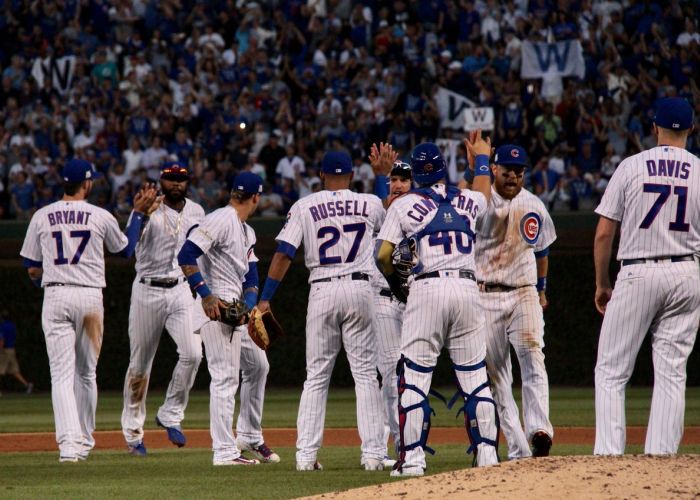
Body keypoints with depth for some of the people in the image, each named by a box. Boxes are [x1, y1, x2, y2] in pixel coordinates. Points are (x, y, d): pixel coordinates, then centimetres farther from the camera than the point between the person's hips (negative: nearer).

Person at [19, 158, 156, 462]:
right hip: (90, 297, 0)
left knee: (62, 374, -5)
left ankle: (68, 442, -21)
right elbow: (126, 250, 18)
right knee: (86, 373, 15)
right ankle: (84, 441, 23)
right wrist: (138, 213, 26)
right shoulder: (100, 217, 1)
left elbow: (32, 269, 8)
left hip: (55, 298, 0)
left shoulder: (42, 217, 3)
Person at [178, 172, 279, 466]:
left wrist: (249, 302, -6)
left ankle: (249, 437, 33)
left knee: (258, 366, 21)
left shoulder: (248, 233, 20)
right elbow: (186, 256, -20)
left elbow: (251, 274, 14)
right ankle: (224, 451, -13)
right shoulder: (221, 221, -11)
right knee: (226, 378, -12)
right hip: (216, 309, -10)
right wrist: (205, 294, -26)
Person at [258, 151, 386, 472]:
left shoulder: (305, 207, 2)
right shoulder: (371, 204, 5)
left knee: (316, 376, 5)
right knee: (365, 374, 4)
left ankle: (306, 454, 0)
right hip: (360, 291, 0)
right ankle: (374, 453, -2)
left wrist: (265, 299, -1)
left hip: (322, 292, 0)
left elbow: (284, 254, -4)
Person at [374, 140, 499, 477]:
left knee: (414, 374, -1)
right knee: (475, 376, 7)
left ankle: (412, 457, -7)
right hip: (467, 288, 3)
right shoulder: (468, 201, 14)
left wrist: (396, 284, 17)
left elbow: (382, 255, -2)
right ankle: (486, 452, 4)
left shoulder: (404, 204, 4)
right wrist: (482, 157, 58)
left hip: (426, 288, -3)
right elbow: (483, 195, 41)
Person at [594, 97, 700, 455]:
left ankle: (608, 452, -6)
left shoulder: (631, 167, -1)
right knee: (671, 372, 6)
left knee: (611, 371, 3)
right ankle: (661, 453, 0)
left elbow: (603, 234, -1)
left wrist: (602, 285, 10)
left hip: (637, 274, -2)